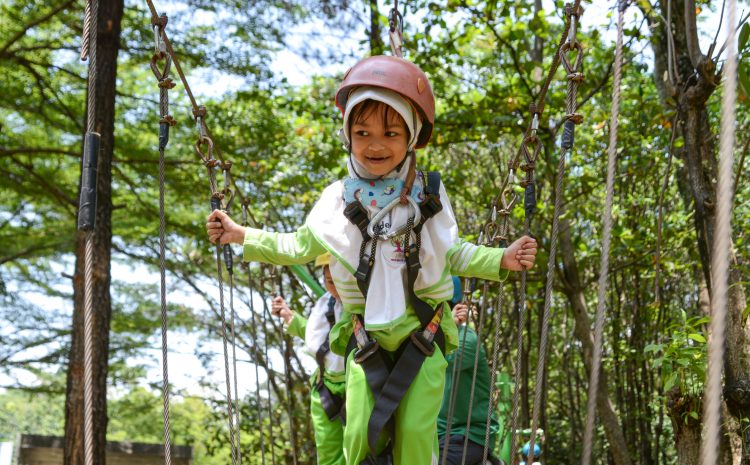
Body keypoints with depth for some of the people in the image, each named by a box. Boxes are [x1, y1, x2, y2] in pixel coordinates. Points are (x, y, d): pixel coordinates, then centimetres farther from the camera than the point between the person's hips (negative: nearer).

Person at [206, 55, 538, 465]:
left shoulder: (429, 194, 0)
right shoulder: (338, 199, -1)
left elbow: (452, 254, 11)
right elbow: (301, 246, 13)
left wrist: (500, 260, -3)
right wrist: (241, 236, 8)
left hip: (423, 335, -1)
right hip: (366, 337, 1)